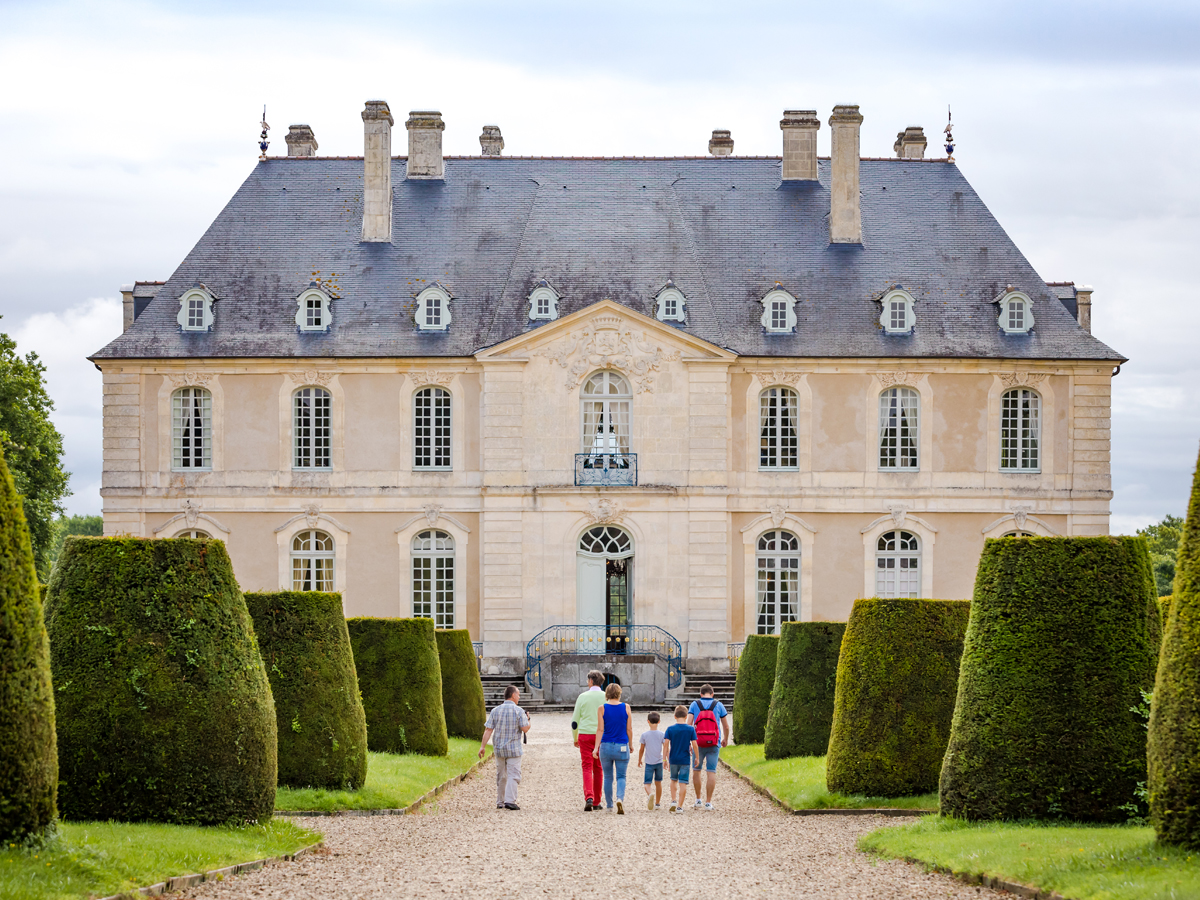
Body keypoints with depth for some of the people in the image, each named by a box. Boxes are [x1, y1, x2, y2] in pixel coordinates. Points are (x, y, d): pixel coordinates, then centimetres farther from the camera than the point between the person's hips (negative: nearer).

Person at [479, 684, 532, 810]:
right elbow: (525, 729, -13)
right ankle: (510, 800, -15)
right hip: (513, 748, -4)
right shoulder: (518, 711, -9)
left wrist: (483, 746, -2)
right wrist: (528, 720, 8)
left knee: (501, 776, 14)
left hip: (499, 748, 4)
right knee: (513, 775, -3)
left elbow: (488, 730, -2)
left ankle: (500, 802, 18)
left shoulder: (496, 711, 3)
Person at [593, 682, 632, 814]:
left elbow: (600, 729, -7)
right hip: (622, 747, 0)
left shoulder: (602, 708, -4)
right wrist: (630, 745, 14)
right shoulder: (626, 708, -2)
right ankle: (620, 798, -21)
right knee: (621, 776, 5)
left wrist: (596, 747, -5)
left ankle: (609, 806, 19)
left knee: (608, 777, 14)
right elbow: (629, 729, 1)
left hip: (606, 746, 0)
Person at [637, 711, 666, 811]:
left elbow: (641, 749, 3)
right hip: (659, 762, 2)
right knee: (658, 782, 16)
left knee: (646, 783, -2)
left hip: (649, 763, -2)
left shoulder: (644, 735, -5)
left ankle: (650, 794, -35)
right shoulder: (662, 735, -4)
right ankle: (657, 803, 24)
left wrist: (639, 760, 17)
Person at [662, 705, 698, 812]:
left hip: (673, 759, 1)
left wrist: (666, 759, 1)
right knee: (683, 783, 1)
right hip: (685, 760, -1)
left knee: (674, 780, 22)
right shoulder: (691, 729, -5)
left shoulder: (670, 729, -3)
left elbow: (666, 744, -6)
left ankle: (673, 801, 13)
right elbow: (694, 744, -5)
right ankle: (680, 806, 1)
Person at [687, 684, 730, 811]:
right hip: (714, 744, 0)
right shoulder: (718, 705, 3)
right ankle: (708, 802, 0)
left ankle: (698, 800, 20)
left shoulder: (694, 705, 2)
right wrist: (725, 739, 25)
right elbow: (726, 726, 8)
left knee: (696, 770, 15)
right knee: (711, 772, 2)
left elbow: (689, 724, -7)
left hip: (698, 743, 0)